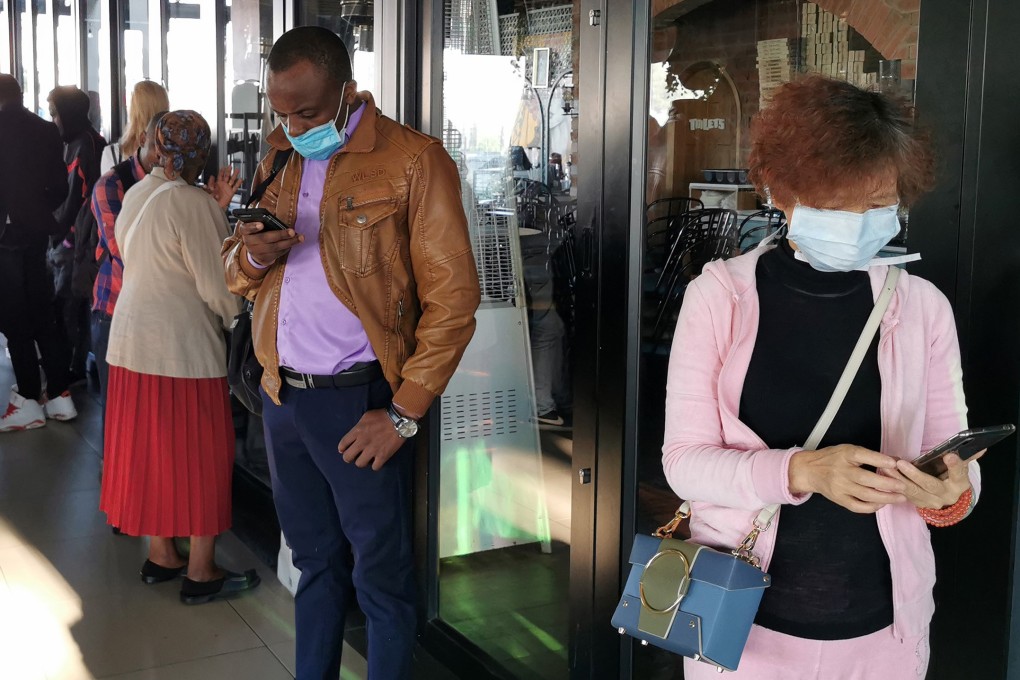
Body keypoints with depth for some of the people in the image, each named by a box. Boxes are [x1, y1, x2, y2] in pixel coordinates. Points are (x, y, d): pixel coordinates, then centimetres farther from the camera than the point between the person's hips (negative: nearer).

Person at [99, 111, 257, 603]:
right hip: (182, 345, -8)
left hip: (131, 338, 8)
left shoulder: (135, 195, 8)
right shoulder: (192, 203, -18)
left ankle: (160, 555, 28)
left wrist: (215, 210, 12)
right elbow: (216, 285, -16)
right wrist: (239, 321, 3)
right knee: (199, 455, 2)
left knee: (147, 448, 15)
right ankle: (200, 573, 10)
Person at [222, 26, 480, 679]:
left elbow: (453, 299, -12)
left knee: (381, 576, 6)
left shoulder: (414, 161, -9)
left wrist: (404, 414, -15)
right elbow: (238, 272, 18)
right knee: (316, 563, 20)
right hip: (282, 397, 6)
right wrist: (252, 255, -7)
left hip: (358, 403, -6)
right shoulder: (280, 158, 11)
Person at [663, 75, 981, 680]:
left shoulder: (924, 306, -5)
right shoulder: (721, 295, -10)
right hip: (741, 618, -1)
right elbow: (685, 460, -12)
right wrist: (802, 470, -28)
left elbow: (958, 464, 0)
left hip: (882, 627, 2)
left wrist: (949, 493, -23)